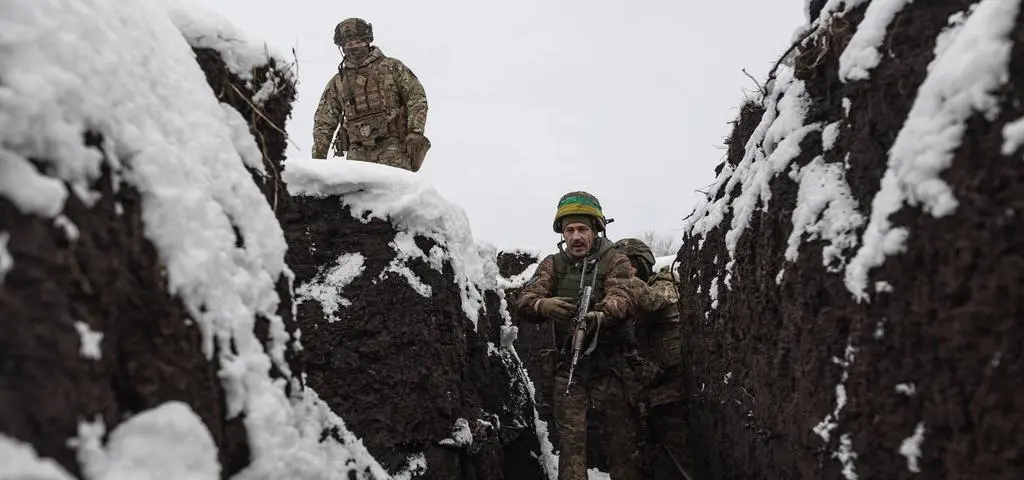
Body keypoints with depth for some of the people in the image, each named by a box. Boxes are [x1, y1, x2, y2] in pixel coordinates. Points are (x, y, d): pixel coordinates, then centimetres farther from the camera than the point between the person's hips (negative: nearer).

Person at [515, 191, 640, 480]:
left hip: (609, 363, -2)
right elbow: (523, 302, -4)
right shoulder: (552, 265, 8)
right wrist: (543, 305, -30)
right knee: (570, 439, -1)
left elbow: (622, 298, -18)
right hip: (568, 365, 2)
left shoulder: (616, 262, 1)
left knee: (621, 438, 2)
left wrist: (599, 317, -42)